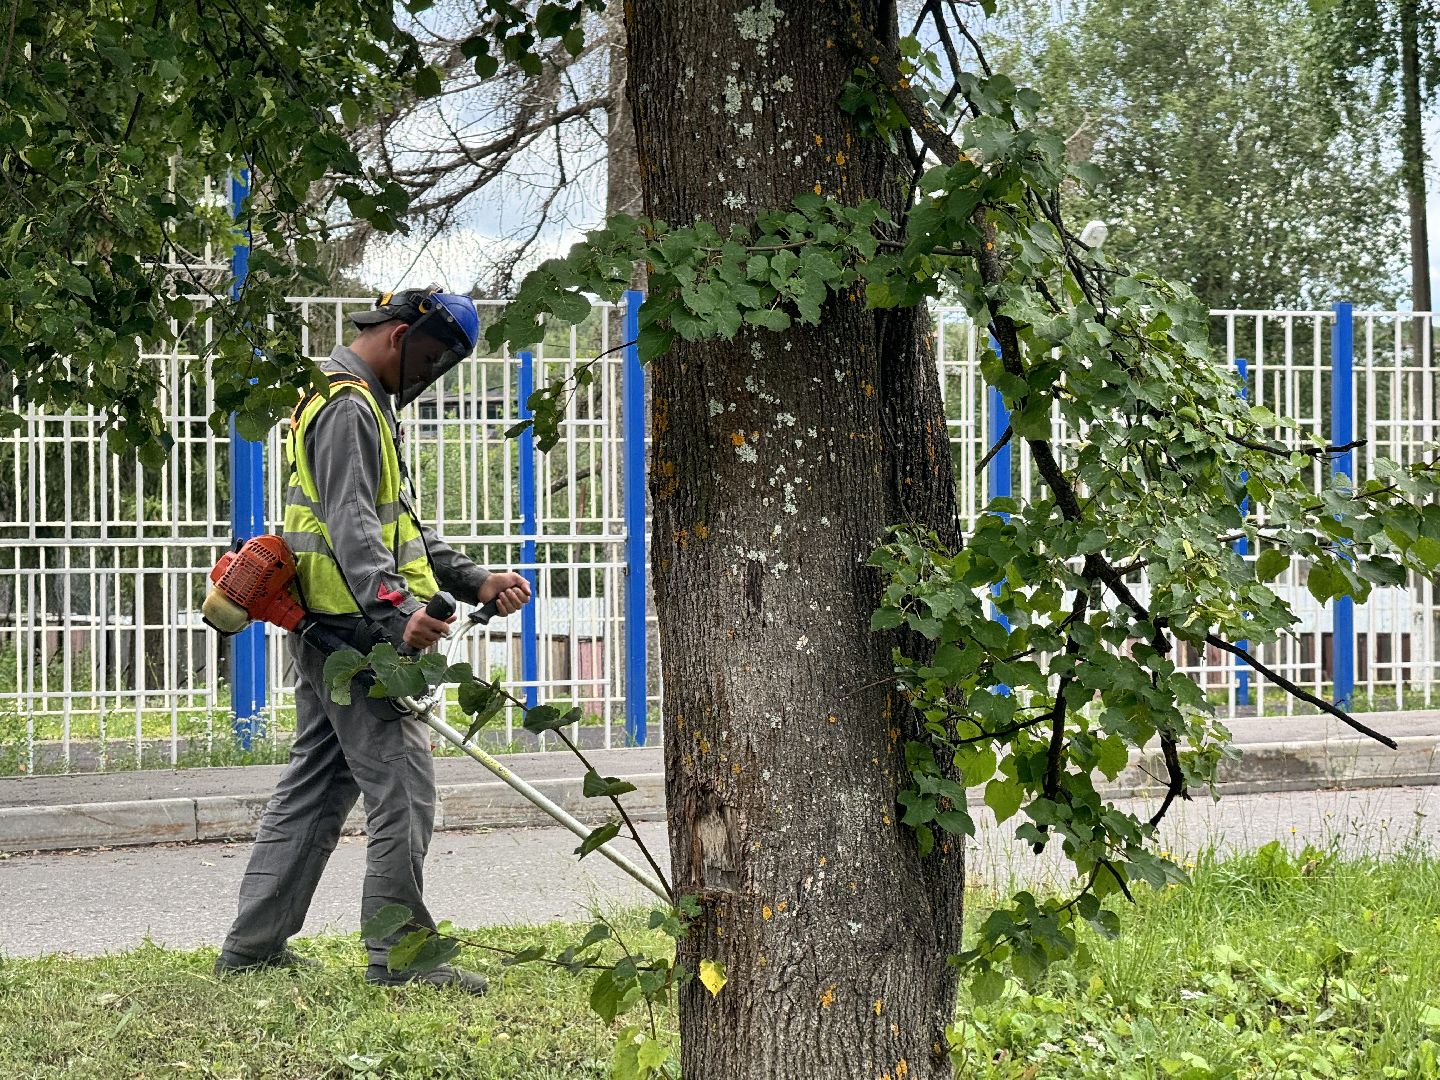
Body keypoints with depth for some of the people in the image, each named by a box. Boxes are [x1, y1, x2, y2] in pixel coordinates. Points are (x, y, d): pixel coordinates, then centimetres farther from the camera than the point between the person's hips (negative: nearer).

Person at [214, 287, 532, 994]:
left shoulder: (364, 405, 23)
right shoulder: (350, 407, -12)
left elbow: (401, 527, 25)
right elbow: (351, 526, -25)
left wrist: (475, 582, 14)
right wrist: (396, 608, -37)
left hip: (328, 636, 11)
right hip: (355, 632, -11)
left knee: (315, 788, 14)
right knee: (403, 790, -7)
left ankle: (253, 946, 17)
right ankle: (400, 955, -4)